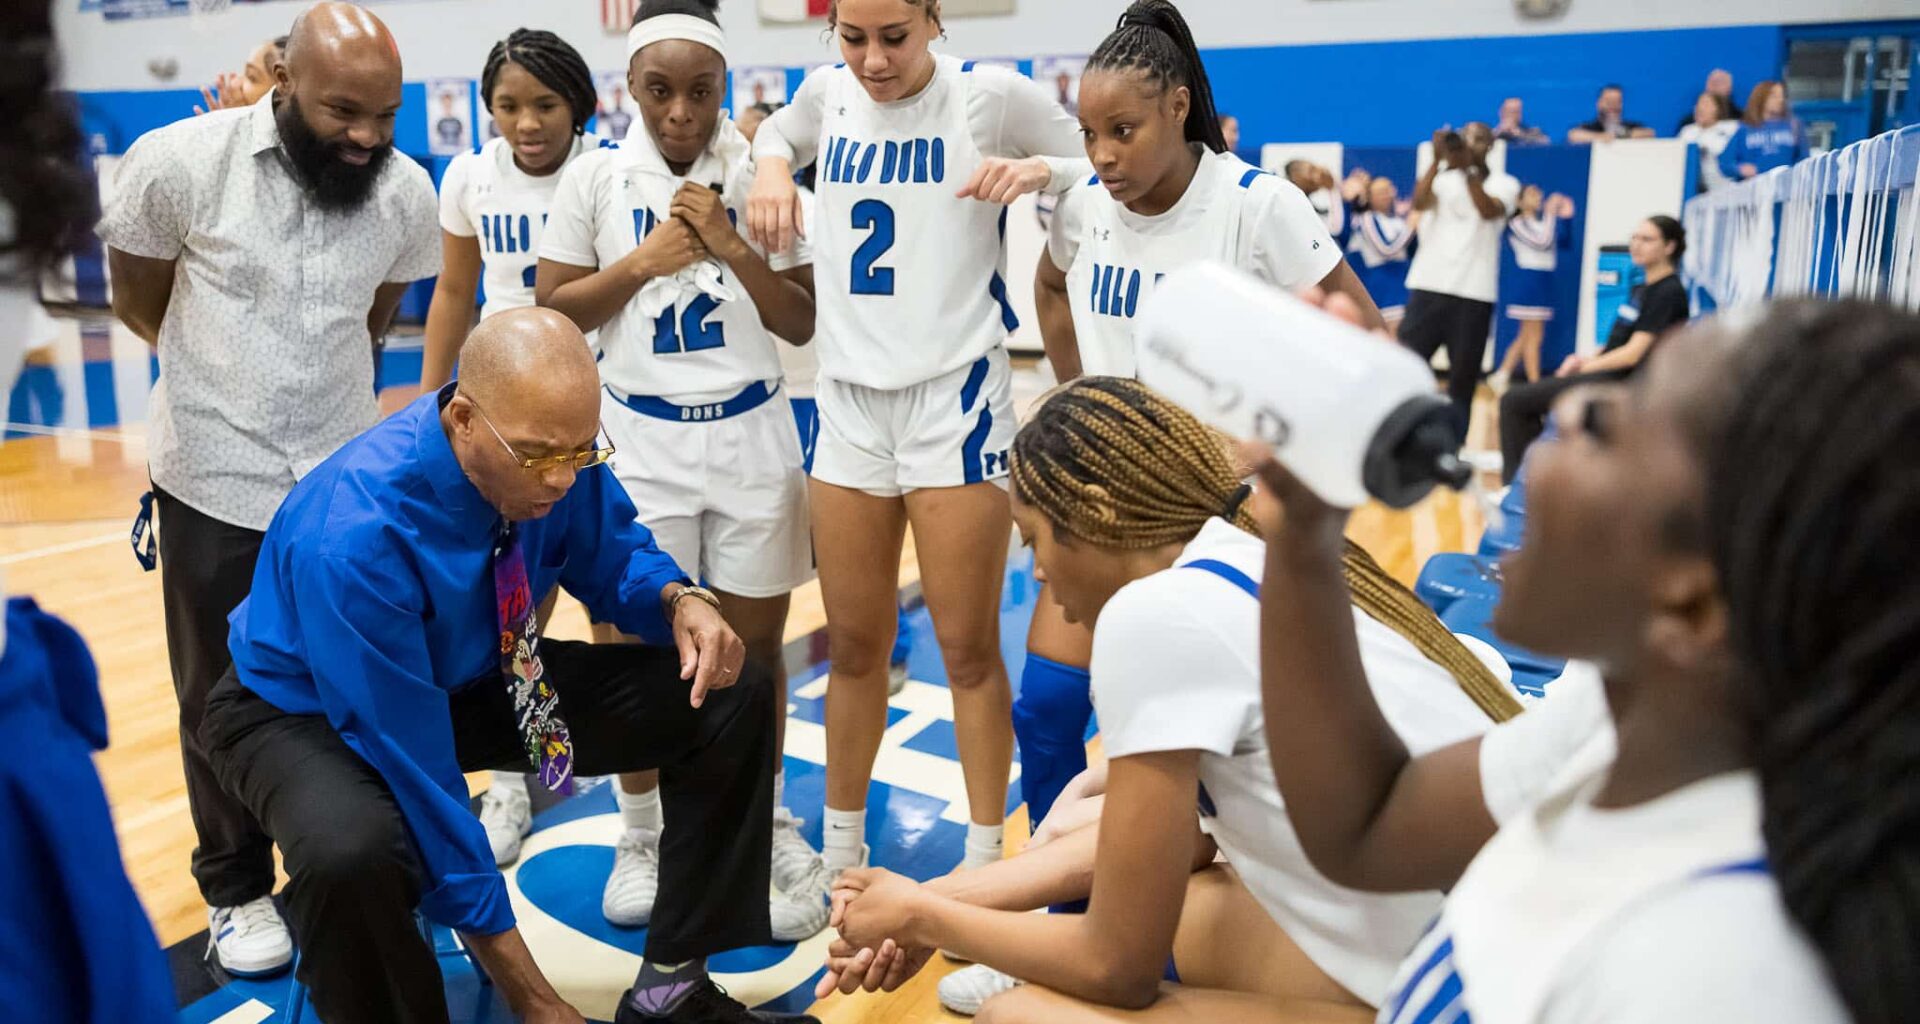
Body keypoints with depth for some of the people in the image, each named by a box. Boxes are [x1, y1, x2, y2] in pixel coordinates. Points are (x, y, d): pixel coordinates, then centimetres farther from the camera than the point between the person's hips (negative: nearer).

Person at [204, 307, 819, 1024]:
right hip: (309, 711, -5)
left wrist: (681, 602, -24)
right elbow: (416, 774, -34)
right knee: (352, 852, -41)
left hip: (474, 680, 6)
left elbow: (609, 557, 1)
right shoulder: (353, 538, -37)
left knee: (730, 701, -7)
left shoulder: (554, 457, -20)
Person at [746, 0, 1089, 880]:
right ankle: (840, 853, 28)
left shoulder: (989, 93, -7)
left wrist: (1038, 170, -17)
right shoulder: (825, 91, 5)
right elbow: (777, 136, 27)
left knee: (967, 649, 2)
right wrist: (770, 168, 4)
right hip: (848, 401, 4)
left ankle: (984, 864, 19)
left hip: (955, 396, -4)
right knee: (854, 645, 12)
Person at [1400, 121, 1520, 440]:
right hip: (1428, 285, 1)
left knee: (1463, 376, 2)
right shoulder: (1441, 176, 12)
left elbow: (1489, 211, -14)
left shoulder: (1504, 183, 8)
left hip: (1474, 293, -1)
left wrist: (1468, 169, -21)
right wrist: (1438, 161, -20)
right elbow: (1418, 203, -10)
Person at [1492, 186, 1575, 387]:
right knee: (1534, 337, -7)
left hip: (1543, 282, 8)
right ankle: (1535, 385, -4)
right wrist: (1550, 213, -13)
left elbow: (1566, 244, 13)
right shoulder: (1516, 223, -6)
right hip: (1526, 281, -8)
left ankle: (1501, 377, 18)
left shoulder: (1541, 223, 15)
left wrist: (1567, 218, 3)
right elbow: (1542, 242, -17)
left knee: (1526, 336, 11)